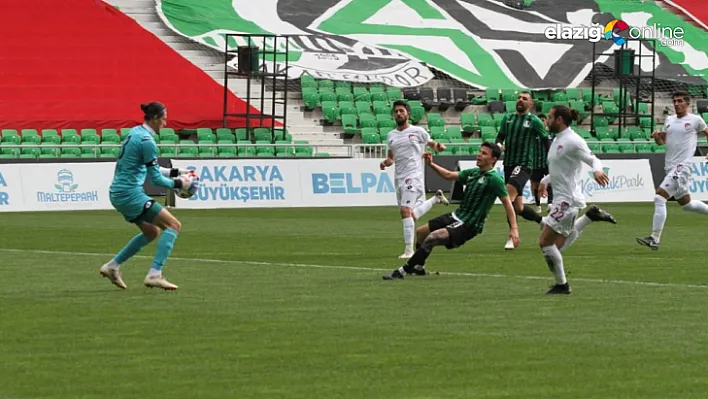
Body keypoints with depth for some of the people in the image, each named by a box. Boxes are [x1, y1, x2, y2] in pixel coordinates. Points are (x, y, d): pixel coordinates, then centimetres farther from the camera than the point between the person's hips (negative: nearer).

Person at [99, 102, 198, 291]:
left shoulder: (135, 132, 12)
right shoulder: (146, 141, -17)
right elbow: (156, 179, -14)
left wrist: (174, 172, 15)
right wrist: (178, 184, 0)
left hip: (118, 194, 10)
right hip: (130, 194, -10)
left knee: (151, 231, 23)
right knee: (174, 225, -7)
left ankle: (112, 266, 23)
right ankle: (154, 274, -14)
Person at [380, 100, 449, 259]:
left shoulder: (418, 132, -1)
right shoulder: (391, 136, 14)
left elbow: (431, 143, 8)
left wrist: (438, 146, -16)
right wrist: (386, 162, 0)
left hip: (413, 176, -7)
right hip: (399, 178, 7)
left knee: (406, 211, -21)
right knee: (412, 216, 12)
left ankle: (409, 250, -19)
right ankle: (435, 198, 39)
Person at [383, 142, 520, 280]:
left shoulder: (494, 179, -17)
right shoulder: (473, 173, 7)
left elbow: (507, 202, -18)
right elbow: (449, 175, 21)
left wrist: (514, 228, -26)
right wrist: (431, 164, 8)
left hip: (468, 226, -9)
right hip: (456, 216, 9)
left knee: (432, 237, -23)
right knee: (421, 232, 19)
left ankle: (404, 271, -13)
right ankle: (418, 268, 41)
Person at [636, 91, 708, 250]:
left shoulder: (695, 120, -3)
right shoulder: (669, 120, 14)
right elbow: (662, 141, 19)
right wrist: (657, 137, -4)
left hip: (682, 167, -8)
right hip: (670, 167, 8)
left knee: (659, 198, -19)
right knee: (686, 204, 18)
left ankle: (654, 239, -19)